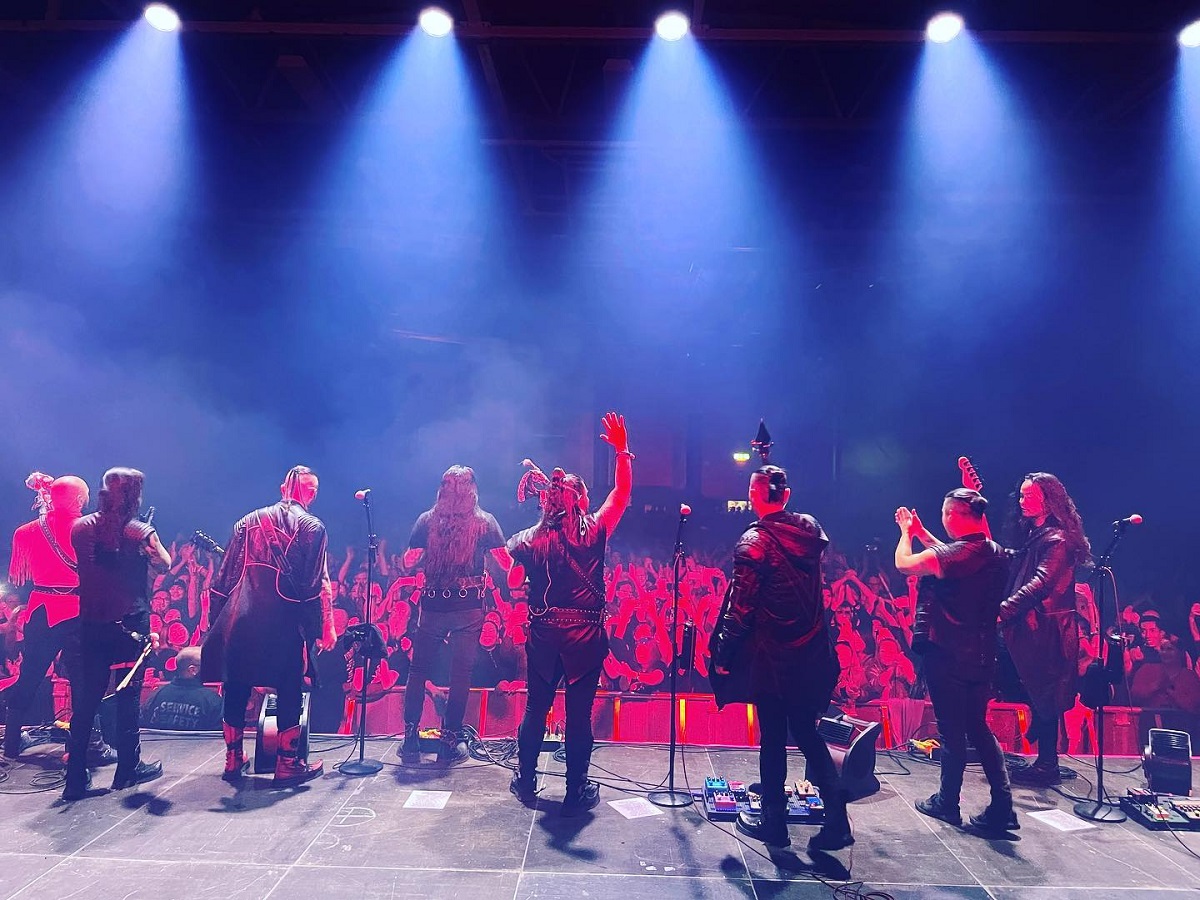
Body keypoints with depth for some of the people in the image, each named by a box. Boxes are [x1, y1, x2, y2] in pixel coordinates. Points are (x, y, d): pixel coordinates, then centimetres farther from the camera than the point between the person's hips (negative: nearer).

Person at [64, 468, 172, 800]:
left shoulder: (81, 528, -1)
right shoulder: (142, 532, -10)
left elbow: (79, 568, 14)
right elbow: (165, 564, 6)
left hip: (91, 623, 3)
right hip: (131, 623, -3)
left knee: (85, 701, 8)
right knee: (128, 697, 9)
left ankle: (76, 778, 11)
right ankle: (128, 769, 18)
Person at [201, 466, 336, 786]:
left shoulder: (249, 521, 13)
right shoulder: (312, 527, 1)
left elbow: (225, 575, 12)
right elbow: (319, 582, -5)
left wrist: (221, 621, 17)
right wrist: (326, 627, -2)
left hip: (241, 619, 4)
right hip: (286, 621, -4)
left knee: (237, 687, 15)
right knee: (289, 689, 6)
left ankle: (233, 760, 25)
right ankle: (288, 763, 10)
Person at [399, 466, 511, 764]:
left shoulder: (427, 520, 2)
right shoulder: (485, 521, -2)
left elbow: (408, 563, 3)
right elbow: (507, 563, -4)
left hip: (432, 604, 2)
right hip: (470, 605, -1)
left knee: (419, 669, 13)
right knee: (461, 672, 6)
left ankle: (410, 736, 15)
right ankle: (450, 737, 9)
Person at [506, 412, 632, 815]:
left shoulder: (532, 537, -3)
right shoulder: (595, 530, -5)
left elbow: (513, 581, 2)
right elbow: (622, 492, 5)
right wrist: (622, 451, 6)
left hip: (543, 634, 2)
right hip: (585, 635, -2)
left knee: (536, 708, 16)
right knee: (579, 714, 6)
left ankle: (526, 781, 28)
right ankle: (576, 790, 15)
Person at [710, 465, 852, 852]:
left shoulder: (754, 542, -17)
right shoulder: (811, 529, 0)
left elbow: (741, 607, -17)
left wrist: (724, 653, -8)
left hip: (771, 656, -5)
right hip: (812, 653, 5)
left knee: (773, 737, 8)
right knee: (807, 734, 15)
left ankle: (774, 821, 21)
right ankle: (836, 820, 9)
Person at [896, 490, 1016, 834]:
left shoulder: (960, 552, -22)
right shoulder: (994, 551, 6)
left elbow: (903, 563, -17)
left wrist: (906, 532, 1)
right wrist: (921, 532, 24)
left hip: (947, 653, -8)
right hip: (980, 654, 8)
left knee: (952, 730, 6)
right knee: (978, 728, 17)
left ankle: (947, 803, 21)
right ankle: (1002, 806, 13)